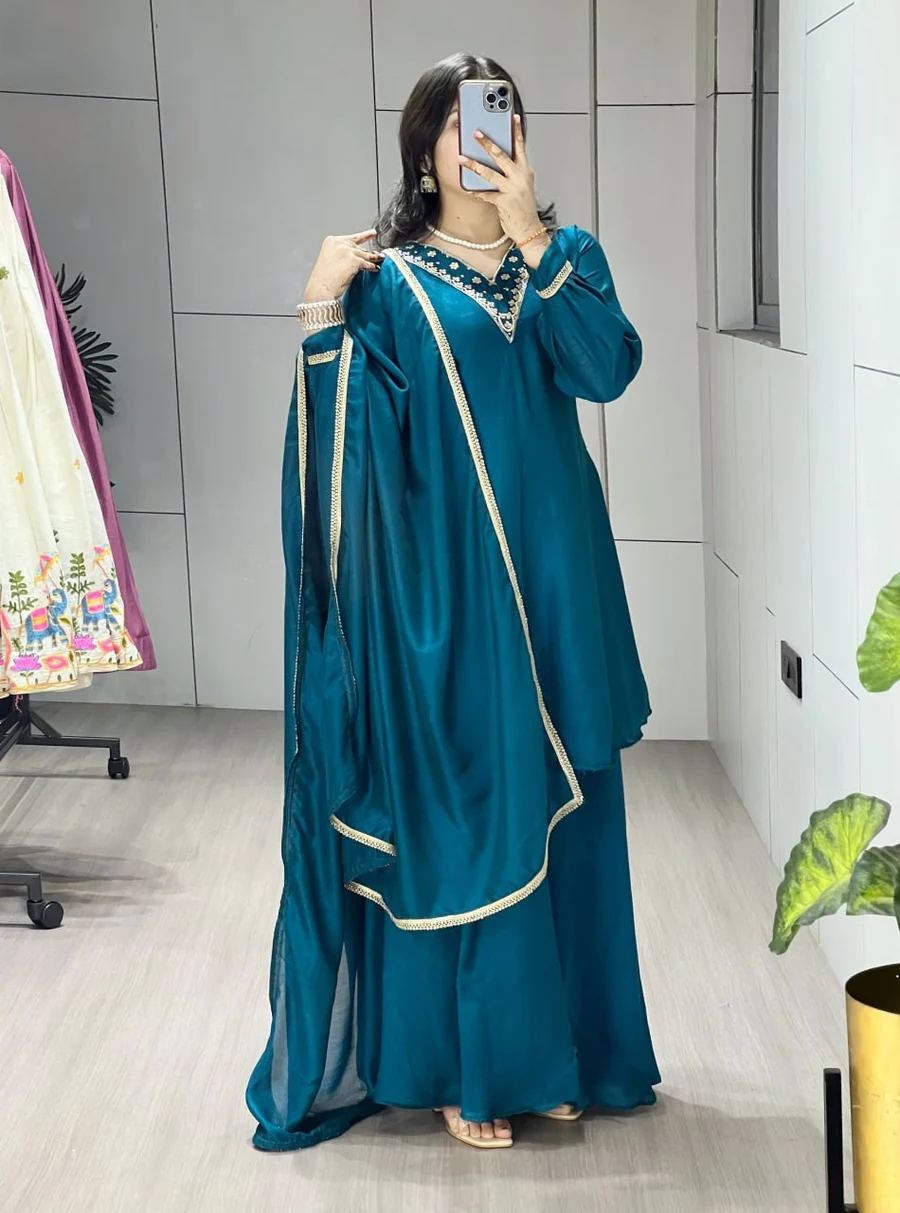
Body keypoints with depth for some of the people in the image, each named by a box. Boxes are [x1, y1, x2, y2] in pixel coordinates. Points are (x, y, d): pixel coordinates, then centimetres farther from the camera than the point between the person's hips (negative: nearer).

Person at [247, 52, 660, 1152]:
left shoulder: (563, 257, 9)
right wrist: (321, 314, -22)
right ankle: (467, 1062, 13)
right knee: (460, 814, -1)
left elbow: (607, 367, -10)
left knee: (559, 809, 9)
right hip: (445, 586, -3)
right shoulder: (388, 279, 1)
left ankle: (558, 1043, 24)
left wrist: (531, 238, -15)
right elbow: (351, 433, -9)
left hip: (552, 575, 4)